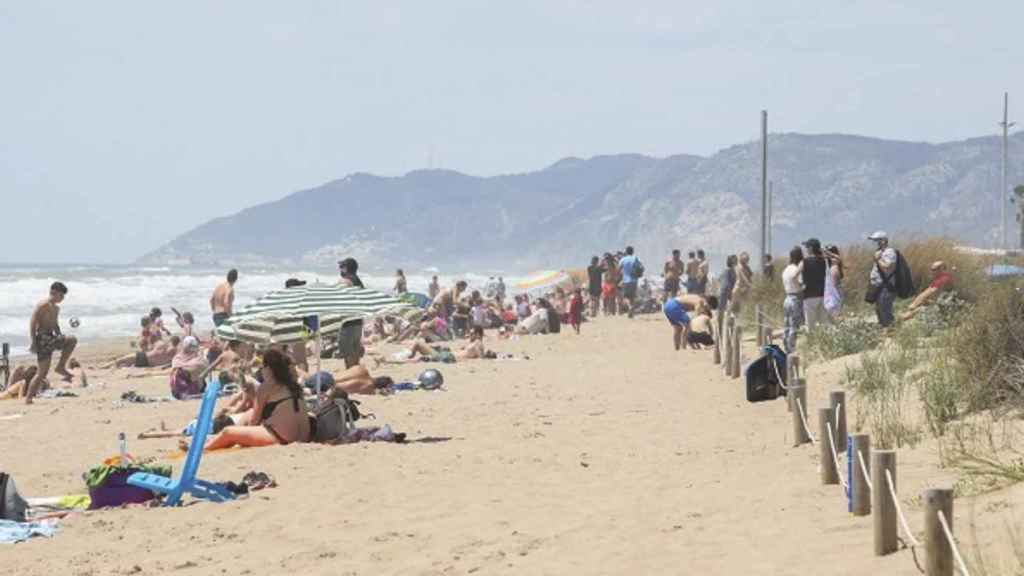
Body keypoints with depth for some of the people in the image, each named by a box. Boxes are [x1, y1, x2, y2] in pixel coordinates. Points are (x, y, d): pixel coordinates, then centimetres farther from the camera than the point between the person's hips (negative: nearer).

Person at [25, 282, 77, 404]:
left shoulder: (56, 308, 19)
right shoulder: (43, 306, -10)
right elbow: (32, 324, -15)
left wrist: (62, 341, 21)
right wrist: (33, 343, -22)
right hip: (42, 338, -8)